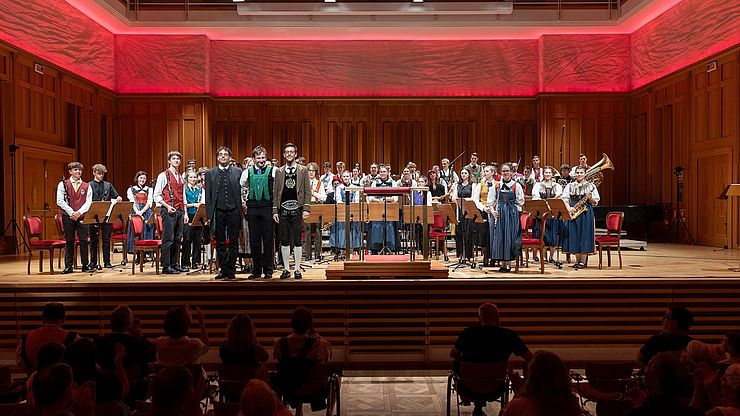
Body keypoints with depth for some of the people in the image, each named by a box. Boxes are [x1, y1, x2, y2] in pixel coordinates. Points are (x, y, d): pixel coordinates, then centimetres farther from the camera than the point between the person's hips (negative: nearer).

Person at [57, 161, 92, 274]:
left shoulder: (87, 186, 9)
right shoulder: (63, 184, 5)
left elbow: (88, 202, 1)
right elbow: (60, 201, -4)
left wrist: (79, 212, -13)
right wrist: (71, 212, -13)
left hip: (82, 216, 1)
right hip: (67, 216, -1)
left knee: (83, 241, -1)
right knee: (69, 241, 3)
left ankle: (85, 265, 8)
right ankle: (68, 266, 10)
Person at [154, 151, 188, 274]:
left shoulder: (181, 177, 17)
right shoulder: (163, 175, -2)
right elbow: (156, 196, -6)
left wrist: (185, 213, 14)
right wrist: (167, 206, -17)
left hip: (180, 211, 6)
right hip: (168, 211, -6)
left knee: (177, 238, 8)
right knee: (168, 238, -7)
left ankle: (175, 264, 15)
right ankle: (166, 266, -2)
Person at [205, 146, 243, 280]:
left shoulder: (238, 172, 7)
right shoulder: (210, 173, 9)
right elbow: (208, 196, 7)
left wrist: (243, 209, -2)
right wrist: (209, 214, 0)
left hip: (234, 211, -1)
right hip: (218, 212, 1)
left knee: (234, 243, 2)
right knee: (220, 243, 5)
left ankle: (231, 270, 9)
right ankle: (223, 269, 13)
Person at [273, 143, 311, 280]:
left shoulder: (303, 170, 4)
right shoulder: (279, 171, 11)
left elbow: (307, 191, 1)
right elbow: (276, 192, 10)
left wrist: (306, 209, -8)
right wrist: (275, 210, 2)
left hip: (297, 210, -2)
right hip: (283, 210, 2)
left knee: (297, 241, 2)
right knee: (284, 241, 5)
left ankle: (297, 269, 9)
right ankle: (286, 269, 13)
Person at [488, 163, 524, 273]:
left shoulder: (516, 186, 2)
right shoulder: (496, 186, 8)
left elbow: (520, 202, 2)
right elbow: (490, 201, 10)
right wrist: (492, 210, -6)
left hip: (512, 214, -2)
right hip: (499, 214, 2)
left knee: (510, 237, -4)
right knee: (499, 237, 1)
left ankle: (509, 263, 5)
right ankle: (502, 262, 10)